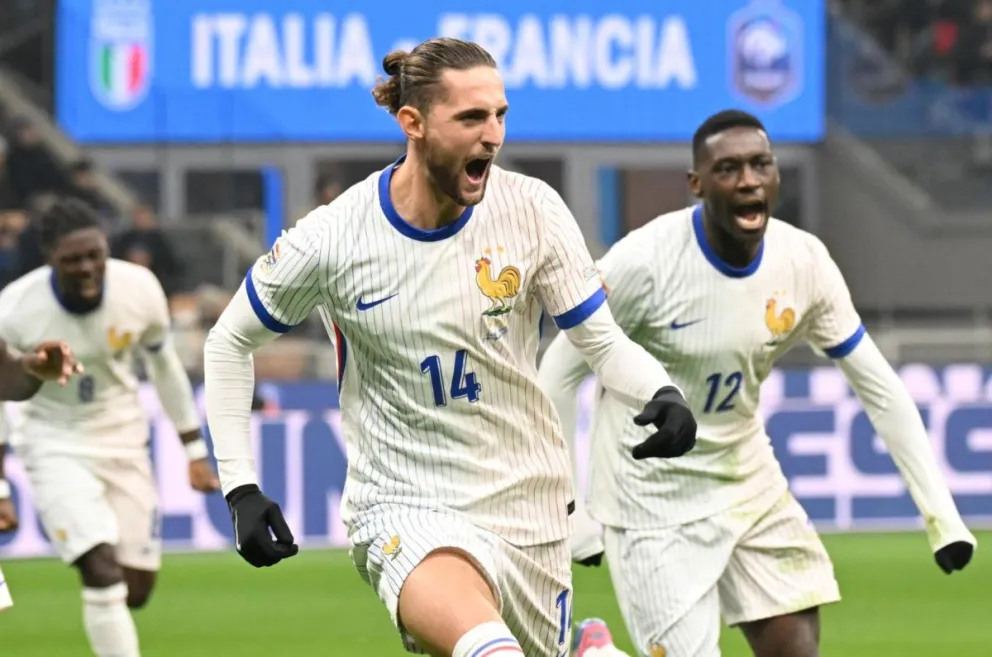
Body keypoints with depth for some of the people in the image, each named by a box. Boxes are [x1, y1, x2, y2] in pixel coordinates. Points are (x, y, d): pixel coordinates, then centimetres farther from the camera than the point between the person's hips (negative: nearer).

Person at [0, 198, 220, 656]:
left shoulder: (139, 289, -14)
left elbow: (165, 365, 4)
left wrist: (195, 452, 9)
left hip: (123, 439, 4)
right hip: (56, 444, -4)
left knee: (136, 588, 4)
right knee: (102, 571, -21)